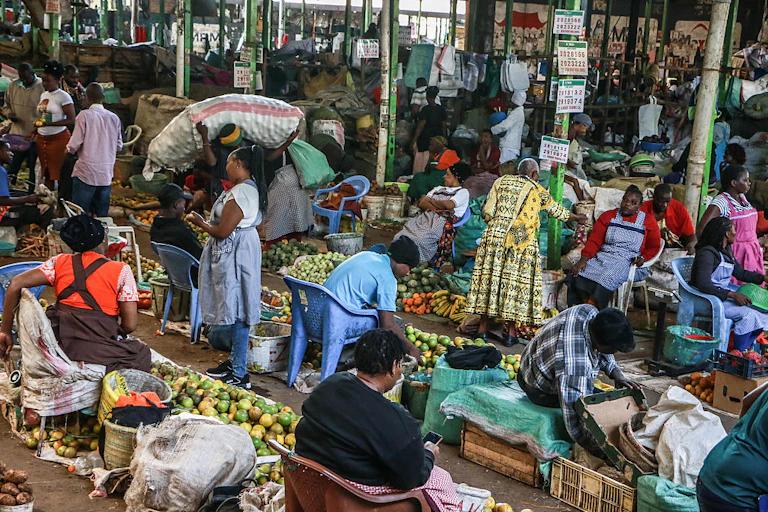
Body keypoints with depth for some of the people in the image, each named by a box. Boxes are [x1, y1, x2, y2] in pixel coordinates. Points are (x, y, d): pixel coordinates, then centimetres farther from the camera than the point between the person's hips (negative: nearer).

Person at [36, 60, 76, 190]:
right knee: (46, 173, 10)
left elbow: (71, 119, -15)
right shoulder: (43, 95, 13)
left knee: (57, 172, -5)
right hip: (42, 139, 7)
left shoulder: (63, 96, -9)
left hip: (58, 139, -7)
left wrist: (48, 124, -20)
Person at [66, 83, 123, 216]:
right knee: (102, 215, 11)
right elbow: (119, 147, 10)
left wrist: (69, 149, 11)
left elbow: (75, 144, -11)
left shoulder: (84, 115, -8)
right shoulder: (114, 118, 4)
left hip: (86, 173, -4)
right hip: (107, 174, 4)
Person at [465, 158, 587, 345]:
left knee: (489, 277, 7)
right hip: (522, 240, -2)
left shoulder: (501, 182, 11)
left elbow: (487, 213, 5)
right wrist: (577, 218, 40)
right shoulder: (537, 190, 8)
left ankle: (483, 327, 10)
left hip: (494, 236, 2)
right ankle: (511, 332, 7)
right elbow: (556, 210, 23)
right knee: (516, 280, 4)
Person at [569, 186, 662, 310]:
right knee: (580, 273, -28)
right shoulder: (608, 216, 14)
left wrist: (642, 258, -12)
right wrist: (583, 259, -11)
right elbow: (594, 240, 5)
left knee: (608, 277, -36)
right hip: (603, 256, 3)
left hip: (629, 262, -3)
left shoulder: (648, 221, 11)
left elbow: (654, 247, 10)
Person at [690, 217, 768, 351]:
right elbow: (703, 285, -27)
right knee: (747, 314, -24)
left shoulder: (726, 250, 12)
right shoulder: (707, 253, -18)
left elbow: (740, 273, 24)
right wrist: (732, 294, -31)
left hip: (724, 295, 9)